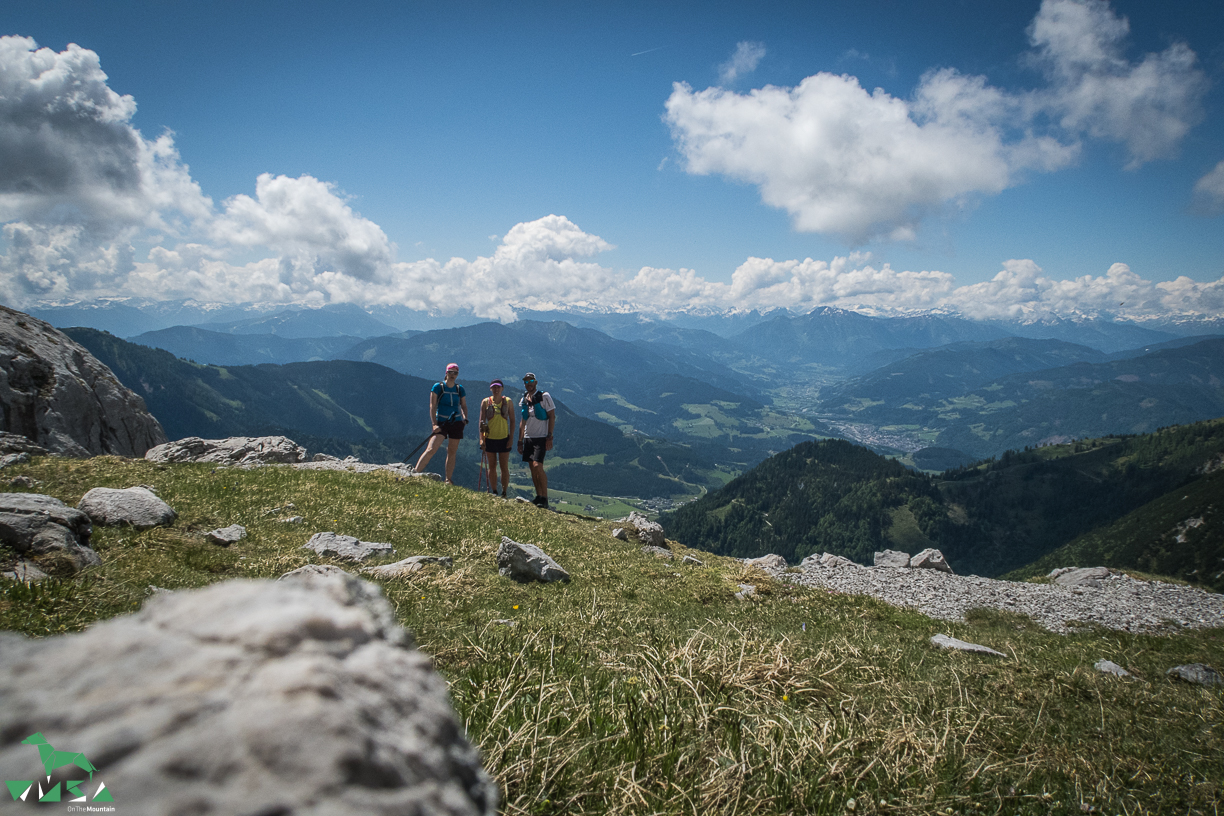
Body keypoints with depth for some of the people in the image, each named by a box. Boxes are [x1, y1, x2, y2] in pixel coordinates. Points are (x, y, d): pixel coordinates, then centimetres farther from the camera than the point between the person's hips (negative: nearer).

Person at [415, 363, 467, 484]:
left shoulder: (460, 389, 7)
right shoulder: (438, 387, -3)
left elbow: (463, 405, 15)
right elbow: (432, 406, -6)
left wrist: (465, 418, -4)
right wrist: (434, 424, -14)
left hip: (456, 423, 3)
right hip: (441, 423, -3)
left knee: (452, 452, 6)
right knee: (431, 449, -16)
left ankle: (449, 481, 13)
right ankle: (415, 472, -13)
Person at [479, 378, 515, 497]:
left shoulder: (507, 401, 1)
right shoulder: (486, 402, 1)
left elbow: (512, 420, 4)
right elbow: (482, 421, 3)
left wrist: (511, 437, -3)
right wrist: (481, 439, -3)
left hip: (504, 438, -1)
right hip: (490, 438, 1)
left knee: (504, 467, 0)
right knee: (492, 467, 7)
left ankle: (504, 493, 7)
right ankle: (494, 493, 16)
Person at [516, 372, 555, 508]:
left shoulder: (544, 397, -5)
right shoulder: (523, 401, 13)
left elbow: (552, 417, -7)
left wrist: (549, 437, -14)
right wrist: (520, 441, 15)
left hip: (541, 437, -6)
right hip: (528, 438, 6)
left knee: (537, 466, -17)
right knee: (533, 469, 6)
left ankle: (545, 498, -14)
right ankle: (539, 496, 13)